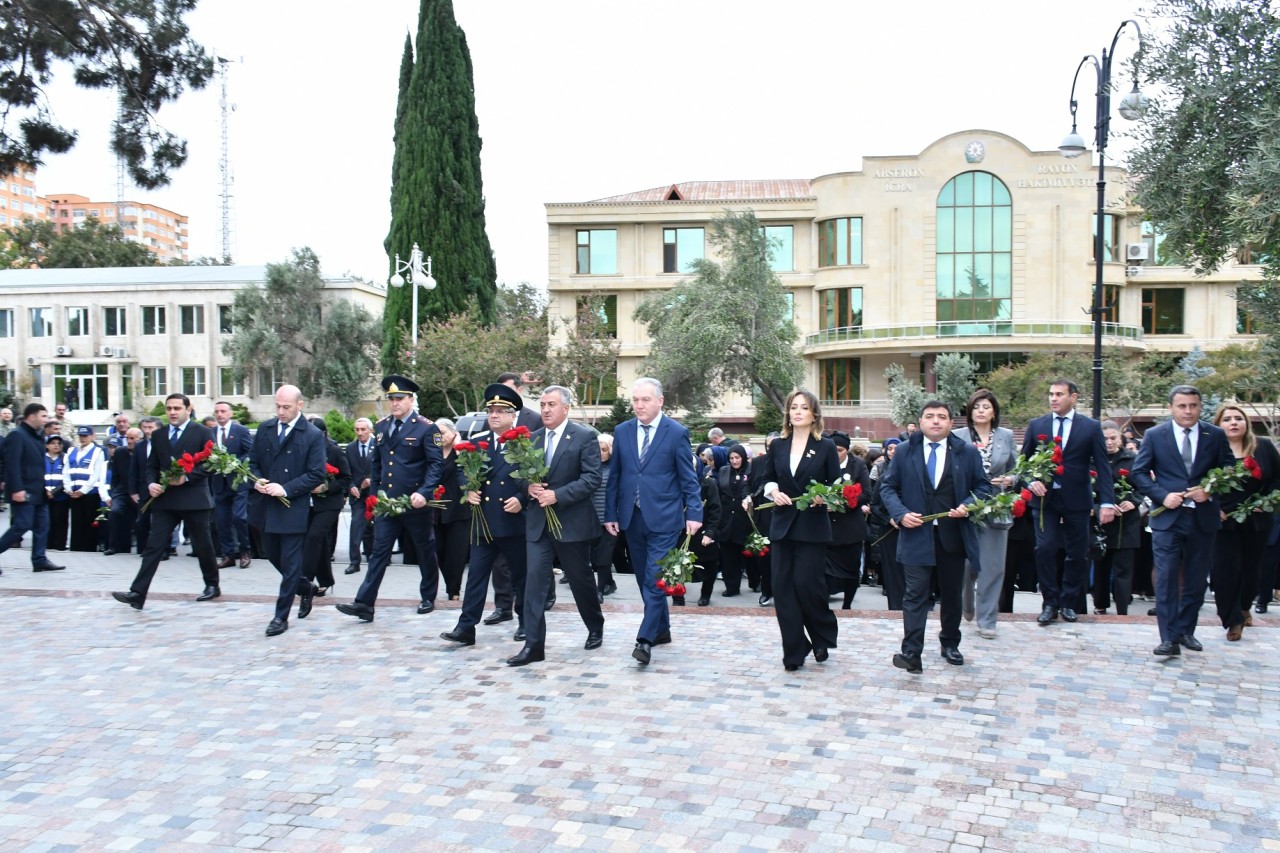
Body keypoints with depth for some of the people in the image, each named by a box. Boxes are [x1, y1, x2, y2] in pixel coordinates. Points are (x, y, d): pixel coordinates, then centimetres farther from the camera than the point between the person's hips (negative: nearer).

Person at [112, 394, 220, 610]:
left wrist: (186, 477, -18)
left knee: (202, 544, 8)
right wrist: (151, 483, -5)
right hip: (164, 498, 4)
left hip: (194, 498, -4)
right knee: (154, 545, -4)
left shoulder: (202, 432, -2)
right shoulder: (158, 435, 13)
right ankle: (137, 593, -8)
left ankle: (212, 586, 26)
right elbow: (151, 465, 15)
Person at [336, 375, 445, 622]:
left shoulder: (426, 428, -8)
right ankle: (364, 604, -4)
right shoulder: (381, 427, 10)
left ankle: (428, 598, 27)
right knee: (379, 552, 0)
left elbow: (436, 464, -11)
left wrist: (424, 492, -24)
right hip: (385, 502, 4)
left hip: (415, 503, -4)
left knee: (425, 551, 10)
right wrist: (373, 493, 13)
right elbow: (376, 463, 18)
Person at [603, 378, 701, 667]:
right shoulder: (622, 431, 7)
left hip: (663, 518, -5)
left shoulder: (677, 433, -4)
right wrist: (610, 513, 7)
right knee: (645, 579, 13)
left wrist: (694, 513, -10)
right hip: (632, 518, 5)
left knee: (655, 579, -10)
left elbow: (688, 478, -3)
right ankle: (661, 629, 27)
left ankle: (645, 639, -8)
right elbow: (615, 476, 11)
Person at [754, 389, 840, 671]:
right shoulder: (777, 446, 8)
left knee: (807, 584, -7)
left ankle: (822, 637, 21)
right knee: (782, 587, 0)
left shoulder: (826, 447, 0)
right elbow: (767, 478, 14)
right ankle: (794, 651, 9)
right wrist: (773, 491, -7)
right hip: (782, 525, 4)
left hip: (812, 527, -3)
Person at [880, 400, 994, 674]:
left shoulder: (968, 452, 4)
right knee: (915, 595, -8)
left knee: (952, 594, 14)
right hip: (917, 535, -2)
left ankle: (950, 644, 31)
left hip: (953, 535, 2)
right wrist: (900, 513, -11)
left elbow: (984, 486, 6)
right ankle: (911, 654, -10)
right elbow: (888, 486, 5)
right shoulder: (904, 452, 3)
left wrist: (968, 505, -13)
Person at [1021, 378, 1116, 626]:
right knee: (1045, 549, -8)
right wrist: (1031, 482, -11)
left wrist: (1108, 502, -10)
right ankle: (1050, 603, 5)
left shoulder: (1091, 427, 1)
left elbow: (1102, 466, -2)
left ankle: (1068, 603, 22)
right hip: (1045, 497, 0)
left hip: (1076, 500, 0)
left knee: (1077, 554, 6)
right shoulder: (1037, 425, 5)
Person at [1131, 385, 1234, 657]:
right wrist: (1162, 495, -12)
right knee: (1166, 579, -7)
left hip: (1204, 519, 2)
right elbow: (1138, 473, 1)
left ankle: (1186, 631, 24)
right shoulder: (1154, 435, 0)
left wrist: (1211, 491, -12)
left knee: (1195, 580, 10)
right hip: (1167, 518, -2)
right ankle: (1169, 639, -6)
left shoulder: (1216, 435, 3)